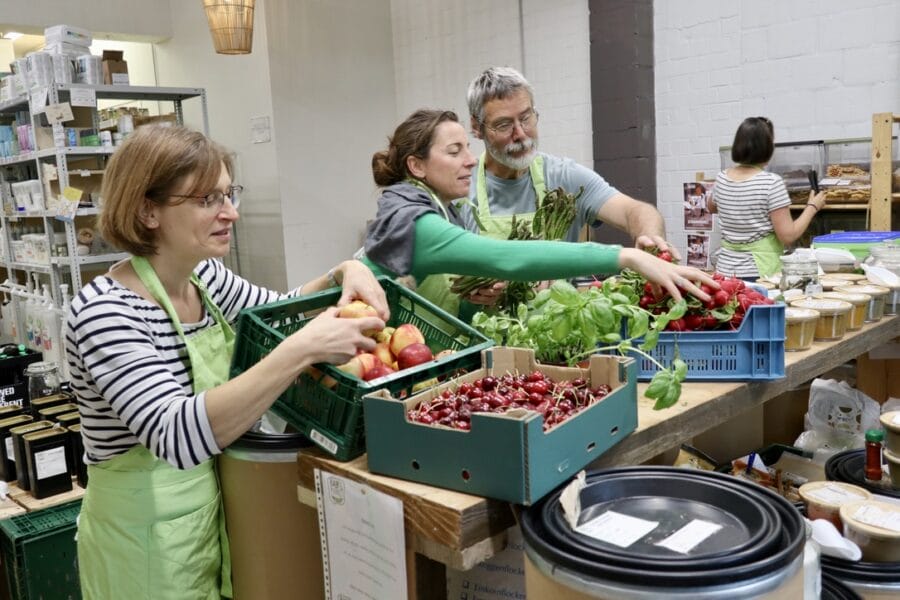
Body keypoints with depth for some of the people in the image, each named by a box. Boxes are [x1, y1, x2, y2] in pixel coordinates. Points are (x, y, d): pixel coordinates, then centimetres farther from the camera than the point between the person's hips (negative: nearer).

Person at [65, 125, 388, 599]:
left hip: (214, 515, 7)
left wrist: (344, 273, -5)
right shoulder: (103, 312, -24)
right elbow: (177, 435, -36)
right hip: (149, 548, -7)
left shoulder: (205, 276, -3)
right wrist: (304, 349, -42)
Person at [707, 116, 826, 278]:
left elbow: (712, 208, 25)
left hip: (726, 268, 5)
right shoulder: (772, 183, -14)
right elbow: (788, 236, -12)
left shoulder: (722, 178, 2)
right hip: (761, 271, -5)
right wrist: (812, 207, 1)